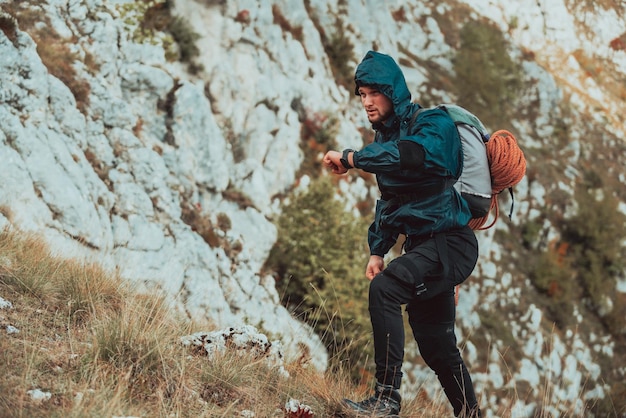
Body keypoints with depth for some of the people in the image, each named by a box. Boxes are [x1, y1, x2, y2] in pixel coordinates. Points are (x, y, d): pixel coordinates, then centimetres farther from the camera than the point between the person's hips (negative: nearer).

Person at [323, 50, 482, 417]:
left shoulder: (433, 123, -12)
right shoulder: (388, 136, 13)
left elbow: (416, 153, -36)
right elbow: (389, 201, 20)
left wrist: (351, 159, -34)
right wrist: (377, 250, 10)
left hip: (450, 242, -9)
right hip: (423, 246, 9)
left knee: (384, 289, -28)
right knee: (436, 344, 14)